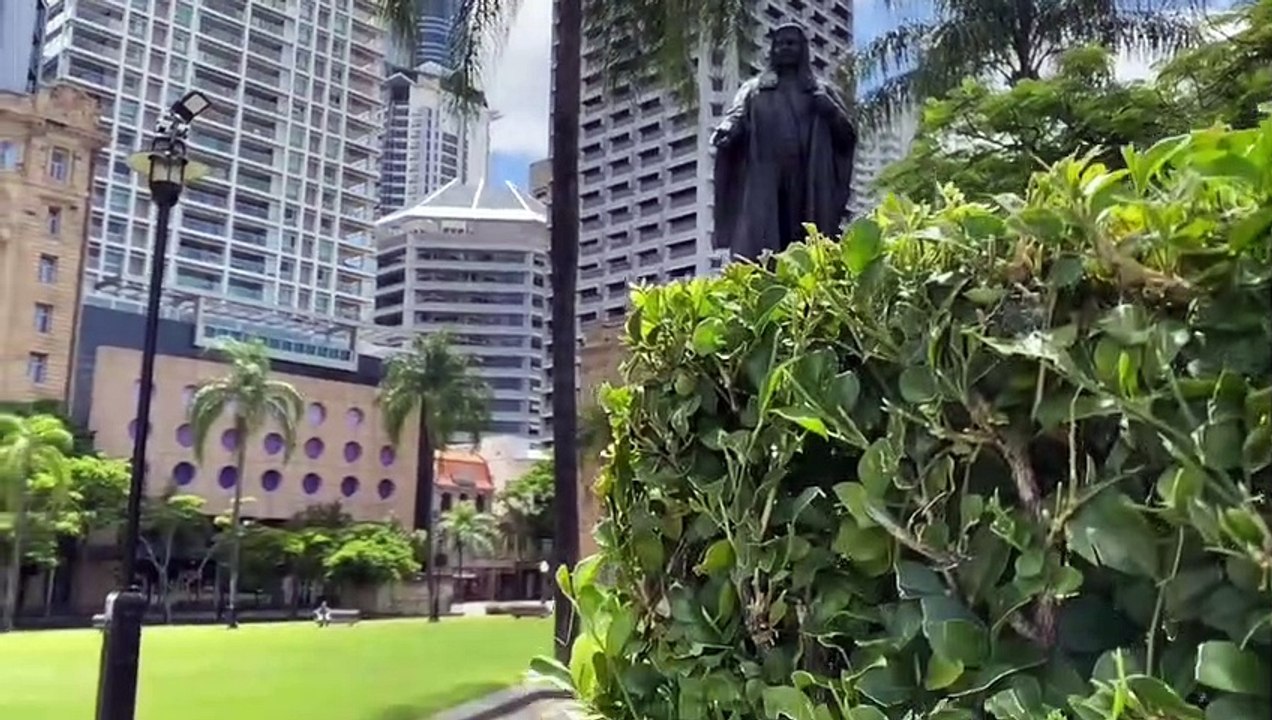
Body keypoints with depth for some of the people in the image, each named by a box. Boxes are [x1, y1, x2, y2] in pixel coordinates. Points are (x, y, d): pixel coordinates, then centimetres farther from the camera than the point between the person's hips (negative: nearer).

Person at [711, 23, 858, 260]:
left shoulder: (822, 91, 20)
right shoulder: (754, 89, 19)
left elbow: (848, 136, 15)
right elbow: (737, 115, 1)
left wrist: (831, 109, -4)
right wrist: (726, 127, -22)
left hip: (812, 189, 1)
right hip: (765, 186, -1)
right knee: (761, 258, -12)